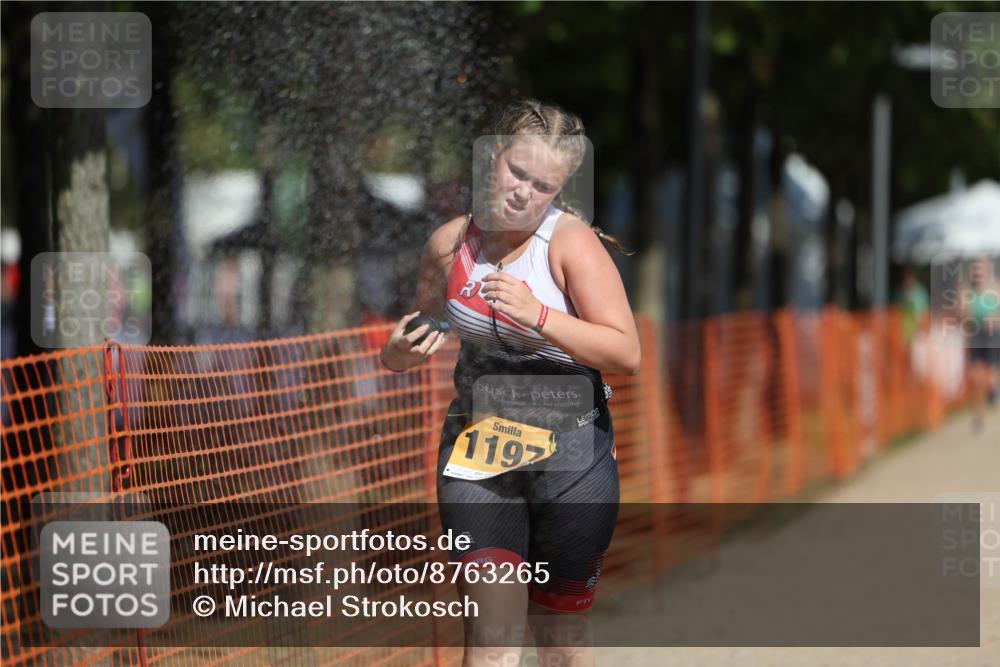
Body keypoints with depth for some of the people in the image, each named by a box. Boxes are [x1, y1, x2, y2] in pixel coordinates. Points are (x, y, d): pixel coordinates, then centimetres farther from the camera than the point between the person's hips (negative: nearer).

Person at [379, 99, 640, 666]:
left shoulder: (571, 241, -10)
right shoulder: (450, 243, 2)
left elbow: (627, 354, -18)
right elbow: (421, 334, 20)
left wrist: (538, 317, -28)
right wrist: (401, 354, -3)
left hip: (569, 447, -2)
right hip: (476, 445, 2)